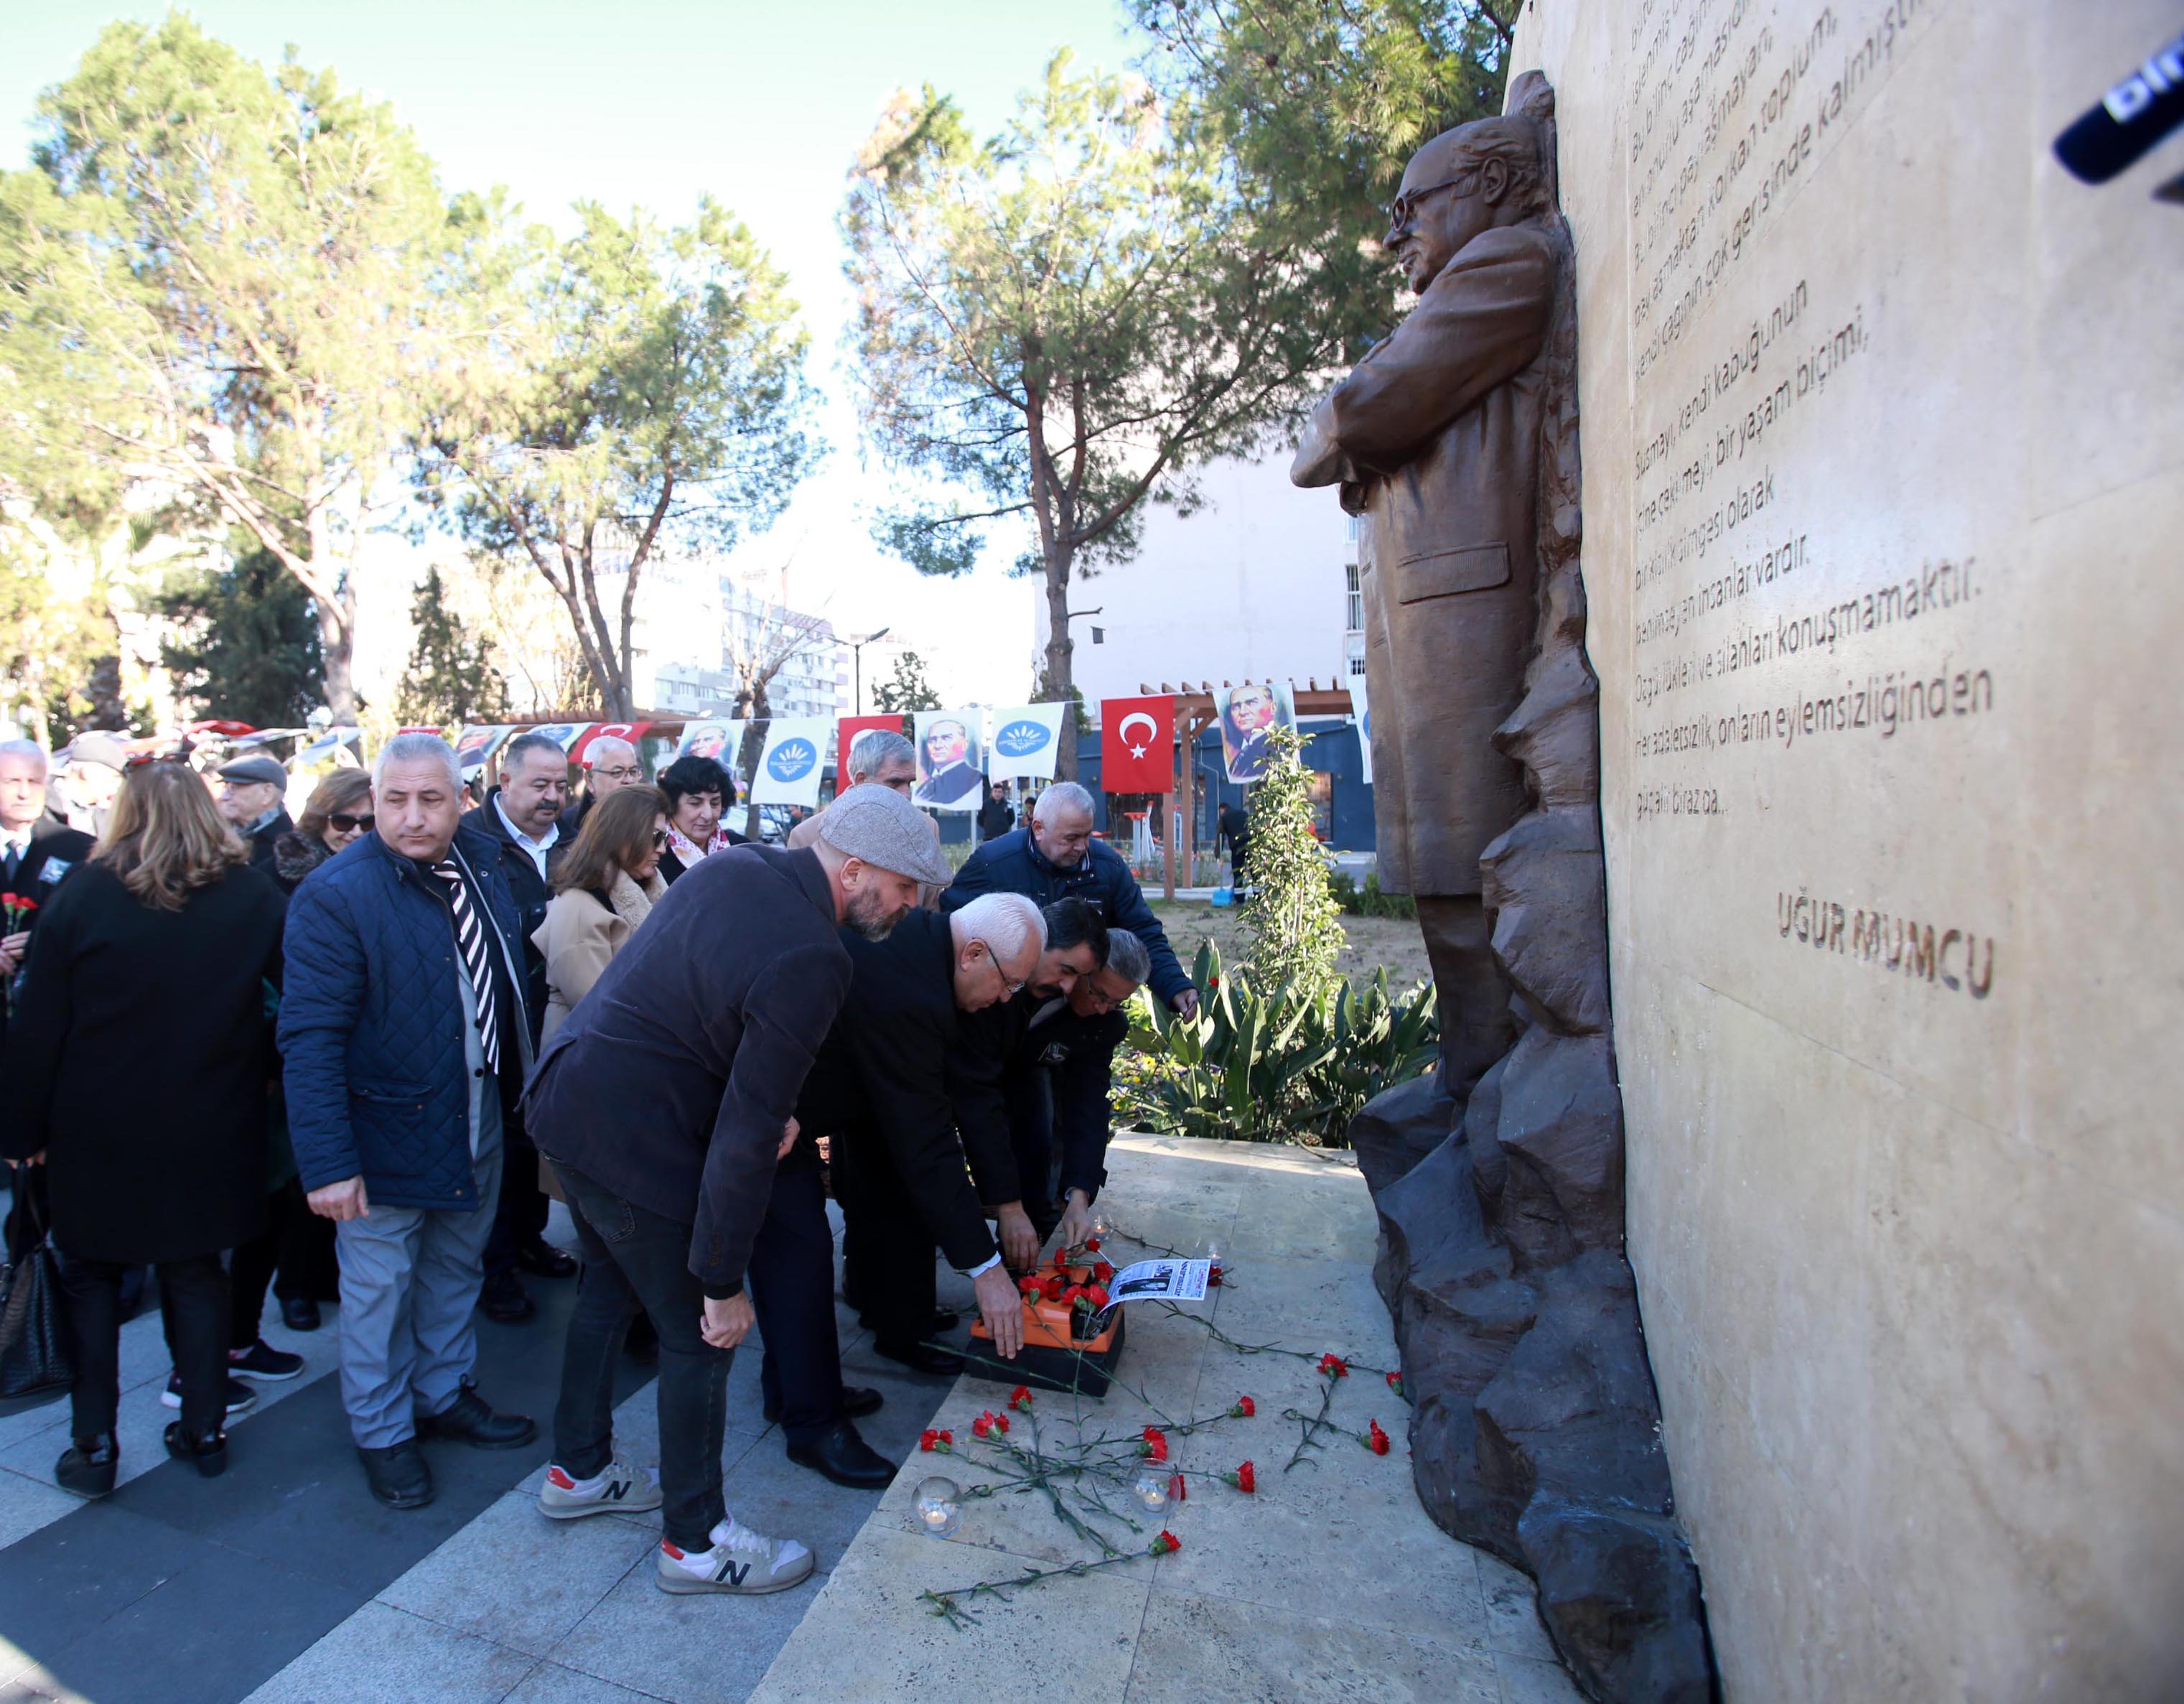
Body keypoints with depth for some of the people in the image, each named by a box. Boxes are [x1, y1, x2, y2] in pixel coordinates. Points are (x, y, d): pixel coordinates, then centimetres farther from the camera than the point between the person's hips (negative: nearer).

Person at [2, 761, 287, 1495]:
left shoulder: (84, 892, -9)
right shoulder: (253, 894, -6)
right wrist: (276, 1075, 9)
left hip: (98, 1129, -1)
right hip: (208, 1128, 1)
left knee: (92, 1277, 16)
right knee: (196, 1272, 15)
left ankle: (93, 1445, 19)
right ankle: (204, 1429, 22)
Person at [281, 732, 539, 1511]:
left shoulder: (480, 859, -2)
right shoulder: (335, 895, -21)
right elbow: (309, 1039, -23)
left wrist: (521, 1085, 7)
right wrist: (327, 1162, -25)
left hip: (479, 1119, 6)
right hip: (389, 1132, -6)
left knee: (456, 1270, 22)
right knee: (379, 1289, 12)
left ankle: (445, 1393, 43)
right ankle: (382, 1432, 33)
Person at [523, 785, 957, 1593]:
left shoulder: (735, 864, -1)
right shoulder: (811, 961, -26)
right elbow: (746, 1137, -25)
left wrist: (768, 1107, 6)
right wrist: (723, 1282, -16)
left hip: (565, 1095, 9)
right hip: (630, 1138, -9)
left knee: (610, 1288, 27)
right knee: (701, 1334, 8)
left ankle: (579, 1471, 47)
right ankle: (697, 1542, 26)